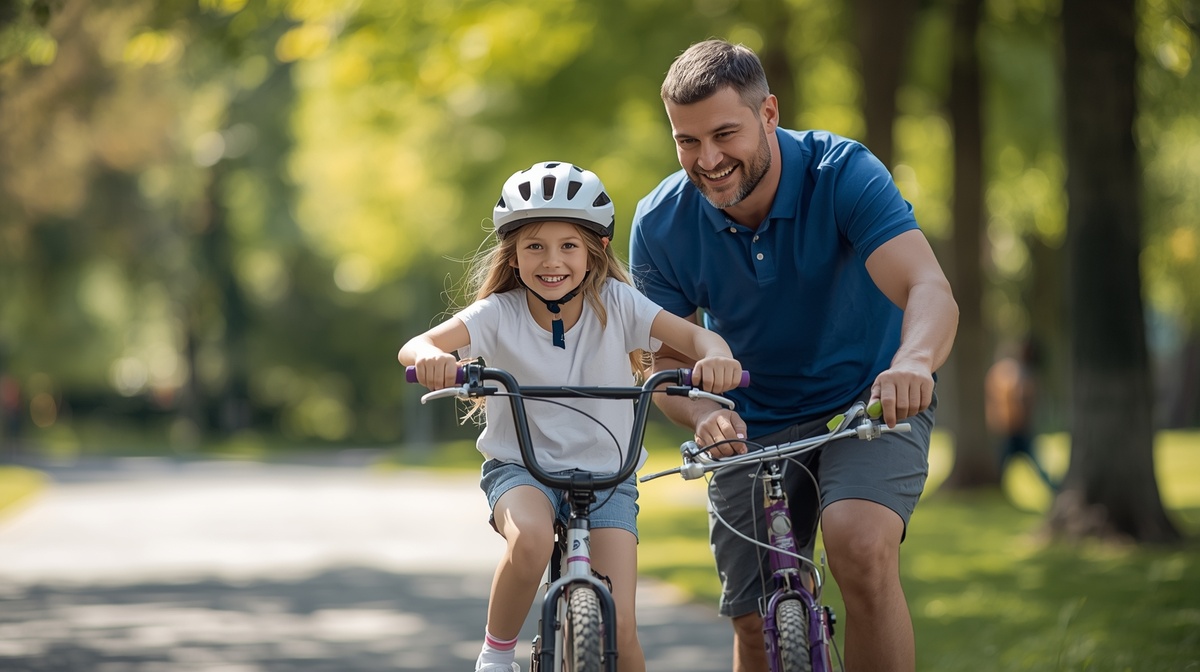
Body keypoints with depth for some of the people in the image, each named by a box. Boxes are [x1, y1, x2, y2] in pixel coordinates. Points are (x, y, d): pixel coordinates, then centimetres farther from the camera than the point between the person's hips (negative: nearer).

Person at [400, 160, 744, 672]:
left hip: (606, 475, 1)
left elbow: (695, 336, -19)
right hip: (519, 466, -1)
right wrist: (432, 358, -50)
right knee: (531, 540, -35)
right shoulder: (499, 313, -12)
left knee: (618, 628, -13)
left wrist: (715, 357, -43)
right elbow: (414, 346, -26)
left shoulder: (614, 303, -9)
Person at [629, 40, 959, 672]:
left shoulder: (844, 174, -24)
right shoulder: (660, 223, -14)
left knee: (862, 549, -31)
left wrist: (912, 362, -59)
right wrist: (703, 415, -32)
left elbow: (929, 289, -36)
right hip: (751, 426, 3)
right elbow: (664, 359, -8)